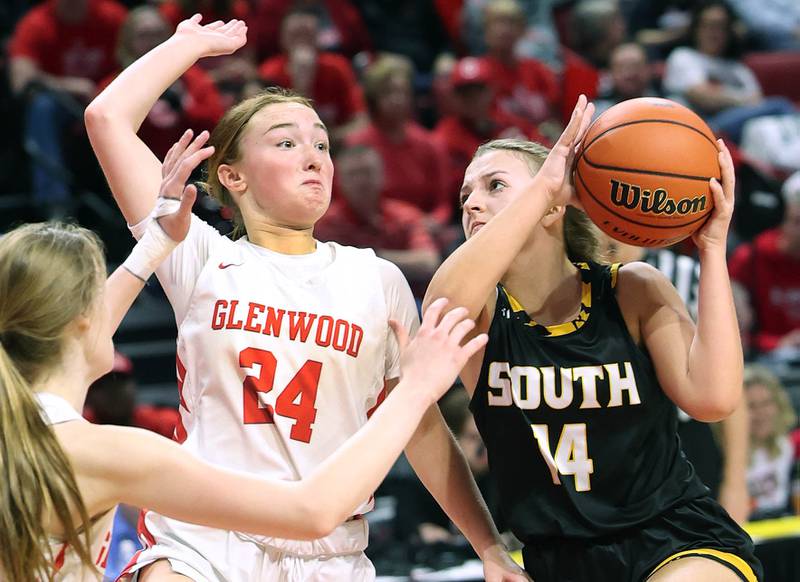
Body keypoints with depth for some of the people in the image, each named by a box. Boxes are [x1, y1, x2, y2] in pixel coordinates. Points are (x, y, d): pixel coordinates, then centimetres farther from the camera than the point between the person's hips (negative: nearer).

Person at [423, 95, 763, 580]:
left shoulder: (632, 291, -2)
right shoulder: (484, 312, 0)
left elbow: (712, 397, -17)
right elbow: (443, 307, -27)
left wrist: (713, 247, -15)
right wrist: (542, 187, -26)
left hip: (682, 542, -3)